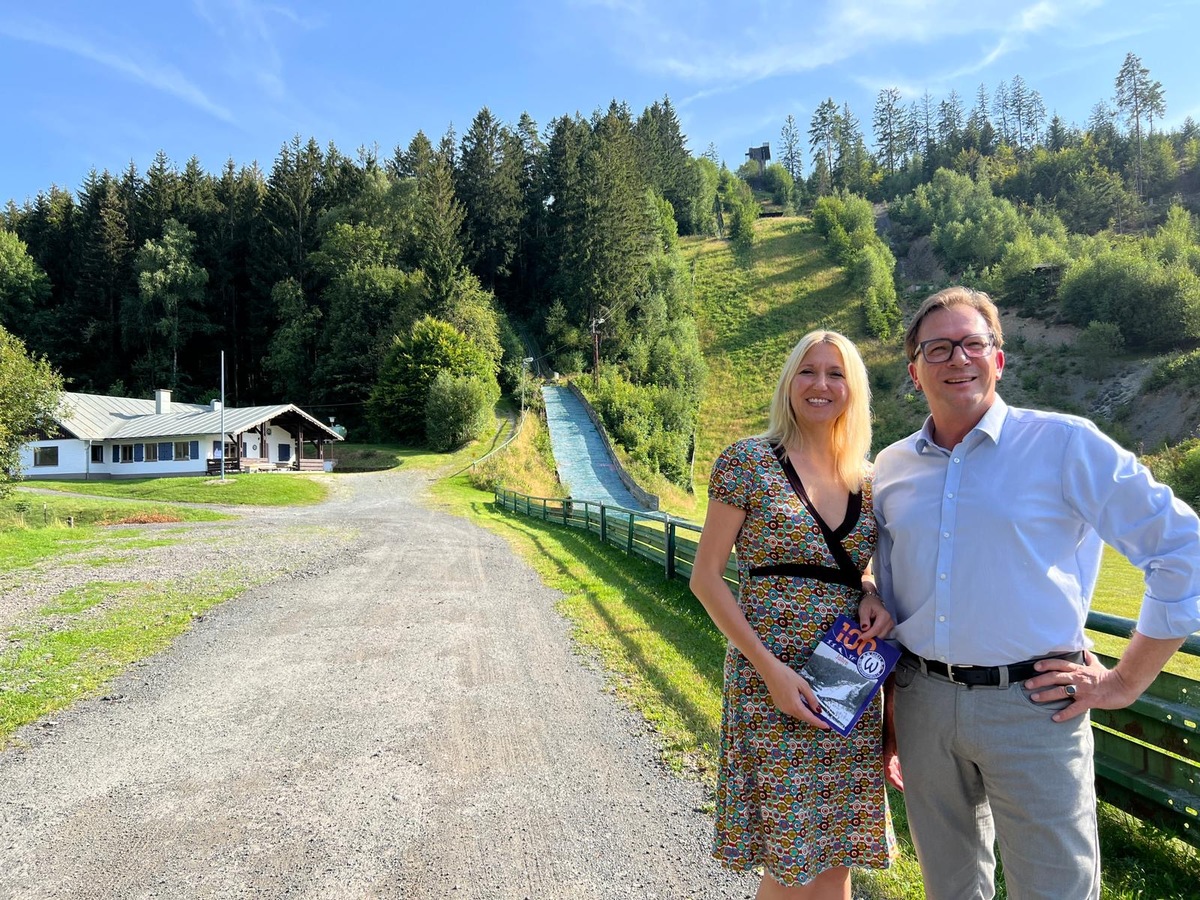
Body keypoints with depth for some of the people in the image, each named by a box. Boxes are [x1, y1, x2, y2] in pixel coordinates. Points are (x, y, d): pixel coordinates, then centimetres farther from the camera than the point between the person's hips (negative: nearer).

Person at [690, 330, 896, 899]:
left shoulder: (865, 480, 9)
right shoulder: (750, 461, -6)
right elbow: (706, 578, -7)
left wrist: (873, 598, -3)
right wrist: (769, 667, -15)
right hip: (771, 680, -5)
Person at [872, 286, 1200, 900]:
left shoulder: (1064, 445, -7)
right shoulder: (890, 469, 6)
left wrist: (1125, 682, -5)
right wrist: (887, 715, 14)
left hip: (1033, 706, -4)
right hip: (923, 704, 4)